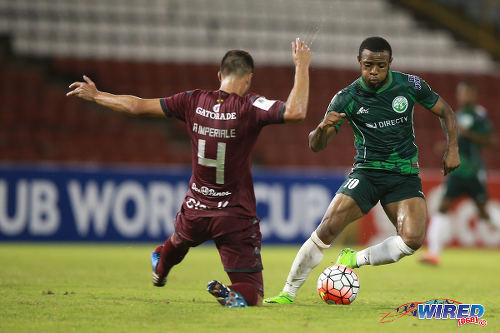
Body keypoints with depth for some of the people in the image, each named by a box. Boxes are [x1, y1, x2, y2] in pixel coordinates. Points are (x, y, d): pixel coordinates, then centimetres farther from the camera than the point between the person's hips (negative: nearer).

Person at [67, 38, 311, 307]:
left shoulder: (193, 102, -5)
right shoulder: (250, 107, -17)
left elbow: (137, 105, 0)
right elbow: (296, 111, -30)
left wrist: (94, 95, 14)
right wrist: (302, 67, -19)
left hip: (196, 210, 5)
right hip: (236, 215, -5)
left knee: (179, 239, 42)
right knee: (252, 297, 0)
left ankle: (160, 269, 71)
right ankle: (234, 295, -32)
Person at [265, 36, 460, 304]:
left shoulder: (410, 85, -6)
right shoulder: (347, 98, -10)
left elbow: (445, 113, 11)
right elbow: (316, 146, -12)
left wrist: (452, 148, -2)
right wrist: (323, 128, -34)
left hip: (405, 175, 1)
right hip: (366, 171, -1)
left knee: (413, 239, -23)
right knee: (328, 228, -20)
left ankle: (354, 259, -1)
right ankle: (288, 293, -7)